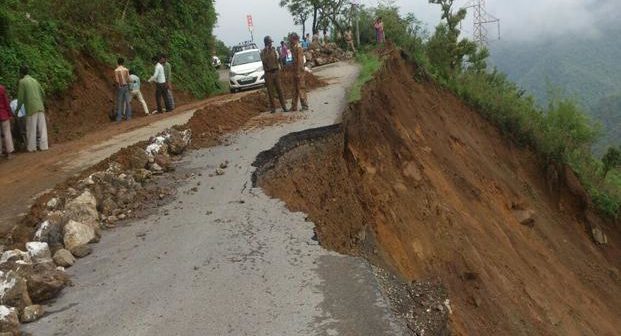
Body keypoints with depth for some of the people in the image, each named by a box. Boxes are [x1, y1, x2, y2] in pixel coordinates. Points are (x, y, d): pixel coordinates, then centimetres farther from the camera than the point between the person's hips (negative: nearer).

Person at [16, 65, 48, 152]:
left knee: (31, 128, 2)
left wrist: (18, 107, 11)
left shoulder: (22, 81, -2)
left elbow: (20, 97, -4)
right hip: (40, 107, 5)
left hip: (31, 108, -5)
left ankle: (31, 147, 6)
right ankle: (43, 145, 3)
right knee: (42, 127, 5)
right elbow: (42, 93, 18)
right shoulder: (35, 80, 16)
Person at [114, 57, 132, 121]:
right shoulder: (126, 69, 0)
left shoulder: (116, 70, -13)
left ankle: (119, 118, 3)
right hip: (126, 86, 4)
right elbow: (128, 79, 1)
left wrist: (114, 80, 8)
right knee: (127, 102, 8)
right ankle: (128, 116, 10)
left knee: (119, 102, 2)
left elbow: (117, 81, -15)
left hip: (120, 87, -4)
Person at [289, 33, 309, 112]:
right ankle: (294, 107, 16)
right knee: (295, 89, 11)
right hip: (295, 71, 9)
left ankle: (305, 106, 1)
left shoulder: (298, 48, -14)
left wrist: (298, 73, -21)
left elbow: (300, 61, -18)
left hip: (299, 71, -9)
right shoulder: (294, 47, 14)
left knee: (301, 88, -5)